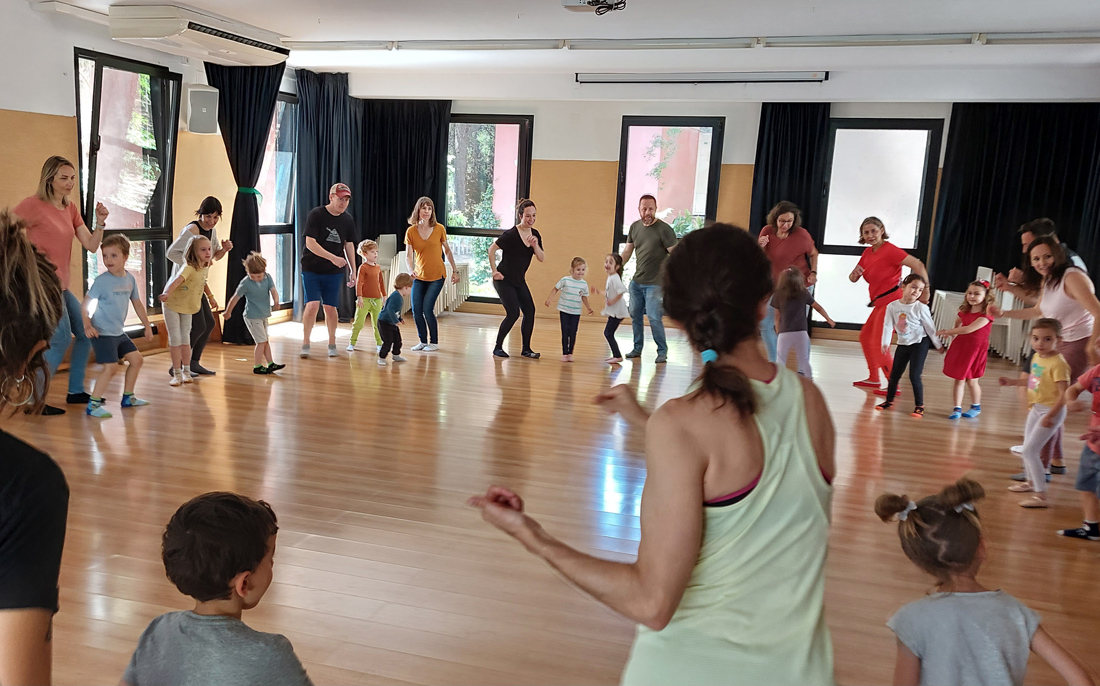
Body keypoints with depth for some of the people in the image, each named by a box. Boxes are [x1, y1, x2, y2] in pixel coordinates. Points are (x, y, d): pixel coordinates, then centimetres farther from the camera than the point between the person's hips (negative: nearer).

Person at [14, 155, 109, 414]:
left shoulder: (71, 208, 12)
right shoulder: (33, 205, -11)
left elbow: (91, 246, 6)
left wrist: (100, 222, -8)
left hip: (61, 286, 9)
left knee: (86, 333, 12)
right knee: (62, 339, -14)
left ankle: (75, 391, 24)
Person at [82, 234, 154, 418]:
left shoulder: (130, 279, 4)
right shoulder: (102, 280, -13)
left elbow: (137, 304, 16)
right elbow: (86, 303, -13)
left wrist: (147, 325, 18)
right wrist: (87, 325, -25)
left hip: (119, 332, 7)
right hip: (102, 332, -7)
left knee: (136, 359, 11)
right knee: (111, 366, -17)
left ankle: (128, 397, 26)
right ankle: (93, 404, -8)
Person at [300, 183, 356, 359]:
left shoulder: (347, 220, 3)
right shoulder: (316, 214, -11)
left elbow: (349, 245, 12)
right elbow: (310, 243, -16)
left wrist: (353, 271, 9)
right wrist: (333, 258, -23)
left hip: (334, 272, 3)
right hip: (311, 269, -3)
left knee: (330, 307, 3)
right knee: (312, 304, -13)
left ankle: (332, 344, 20)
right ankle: (305, 343, 3)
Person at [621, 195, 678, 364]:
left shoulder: (664, 229, -11)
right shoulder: (634, 227, 6)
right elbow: (627, 251, 15)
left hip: (654, 283, -6)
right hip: (636, 281, 6)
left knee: (654, 318, -9)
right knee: (635, 315, 12)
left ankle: (662, 351, 6)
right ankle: (637, 348, 25)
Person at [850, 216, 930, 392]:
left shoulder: (890, 250, -16)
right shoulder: (868, 252, 9)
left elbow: (918, 265, -25)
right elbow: (853, 279, 11)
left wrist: (925, 292, -26)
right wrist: (854, 274, -13)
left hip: (892, 301, -9)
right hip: (881, 303, 9)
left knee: (878, 344, -9)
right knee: (865, 336, 16)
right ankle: (873, 379, 27)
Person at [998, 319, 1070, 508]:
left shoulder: (1058, 363, -23)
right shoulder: (1036, 357, 2)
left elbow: (1064, 394, -25)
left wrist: (1050, 415, -28)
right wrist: (1013, 382, 17)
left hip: (1051, 410, -9)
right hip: (1036, 408, 9)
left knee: (1030, 450, -11)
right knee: (1028, 448, 22)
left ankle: (1041, 496, -7)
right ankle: (1031, 482, 44)